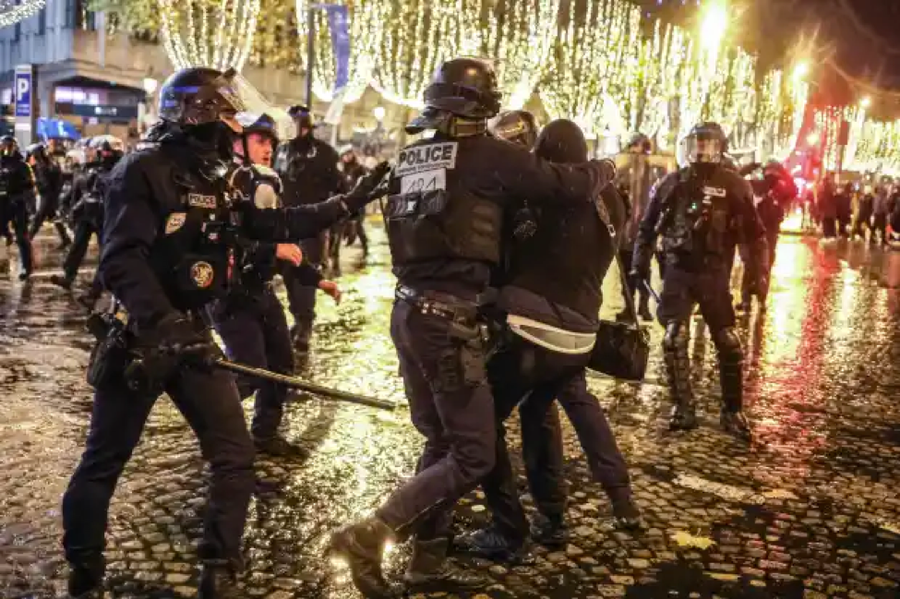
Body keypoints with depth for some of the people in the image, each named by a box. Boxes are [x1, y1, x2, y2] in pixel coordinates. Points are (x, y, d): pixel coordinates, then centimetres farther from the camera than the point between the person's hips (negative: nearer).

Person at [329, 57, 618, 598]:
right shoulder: (487, 155, -8)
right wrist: (605, 169, 15)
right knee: (473, 455, 0)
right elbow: (566, 184, -6)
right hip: (449, 321, -8)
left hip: (410, 312, 8)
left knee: (442, 442, 18)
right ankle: (369, 535, -5)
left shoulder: (411, 158, 12)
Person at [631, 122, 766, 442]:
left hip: (714, 273, -1)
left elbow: (753, 232, 1)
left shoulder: (734, 186, -1)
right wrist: (640, 264, 6)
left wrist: (759, 272, -6)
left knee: (728, 343, 1)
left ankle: (733, 411, 16)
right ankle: (683, 407, 8)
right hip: (678, 270, 1)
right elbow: (648, 226, 11)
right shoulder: (673, 183, 4)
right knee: (674, 340, -6)